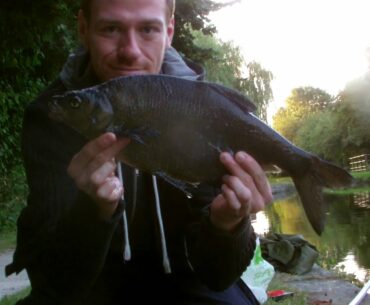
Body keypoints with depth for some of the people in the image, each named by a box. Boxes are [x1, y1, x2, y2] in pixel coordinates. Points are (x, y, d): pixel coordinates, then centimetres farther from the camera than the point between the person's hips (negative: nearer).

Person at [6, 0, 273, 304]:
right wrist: (96, 209, -40)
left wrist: (226, 224, -38)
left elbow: (215, 275, -17)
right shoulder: (51, 115, -15)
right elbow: (54, 277, -22)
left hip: (177, 276, 1)